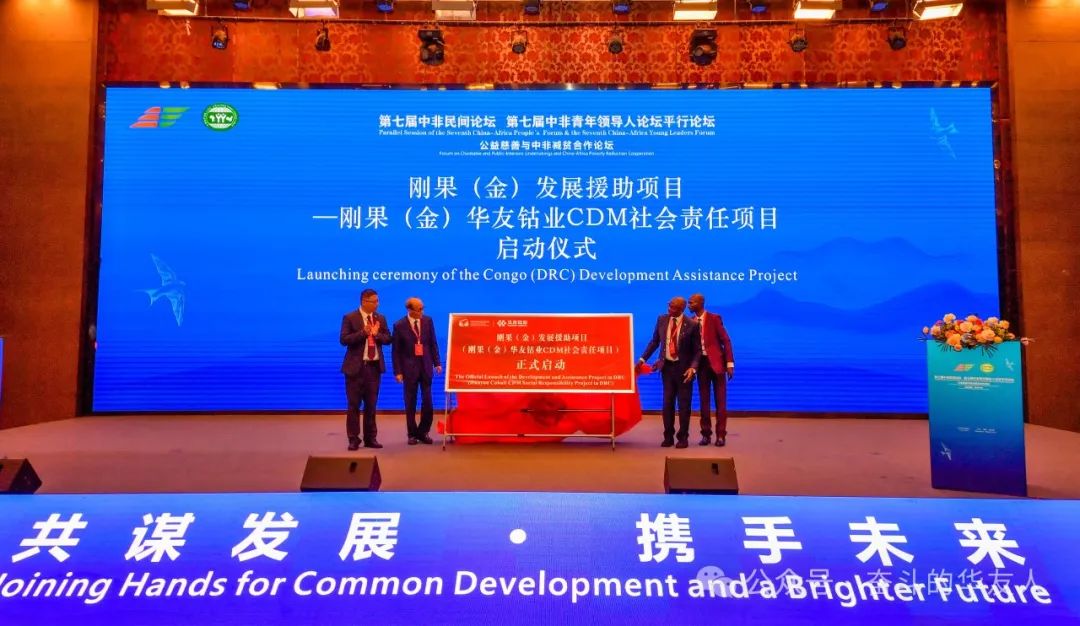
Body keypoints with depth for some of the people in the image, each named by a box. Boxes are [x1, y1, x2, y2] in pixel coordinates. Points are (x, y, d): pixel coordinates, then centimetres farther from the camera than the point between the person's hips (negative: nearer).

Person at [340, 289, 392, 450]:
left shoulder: (380, 318, 8)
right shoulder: (350, 318, -5)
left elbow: (388, 339, 6)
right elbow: (344, 340, -12)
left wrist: (376, 334, -13)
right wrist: (363, 333, -21)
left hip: (375, 366, 4)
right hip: (356, 366, -4)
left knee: (371, 404, 9)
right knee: (354, 404, 1)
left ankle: (371, 438, 16)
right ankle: (353, 439, 8)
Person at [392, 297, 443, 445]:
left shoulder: (428, 321, 1)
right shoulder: (399, 325, -6)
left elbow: (433, 343, 7)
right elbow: (395, 351, -3)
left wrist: (437, 363, 2)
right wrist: (397, 371, -7)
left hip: (426, 366, 2)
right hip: (409, 367, -2)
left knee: (427, 401, 1)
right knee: (410, 403, 7)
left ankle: (423, 432, 16)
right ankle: (412, 434, 19)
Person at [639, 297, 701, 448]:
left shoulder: (691, 325, -11)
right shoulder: (662, 319, 0)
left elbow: (697, 350, -6)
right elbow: (655, 341, 9)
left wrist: (693, 368, -19)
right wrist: (643, 359, 3)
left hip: (683, 367, -3)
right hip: (667, 366, 3)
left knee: (683, 404, 4)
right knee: (668, 402, 7)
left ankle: (682, 438, 16)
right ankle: (668, 437, 18)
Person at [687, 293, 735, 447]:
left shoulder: (714, 318, -5)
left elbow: (726, 340, -6)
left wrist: (730, 363, -11)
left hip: (716, 362, -4)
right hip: (701, 363, 4)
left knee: (720, 400, 2)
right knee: (704, 400, 7)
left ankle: (721, 435, 8)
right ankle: (706, 434, 15)